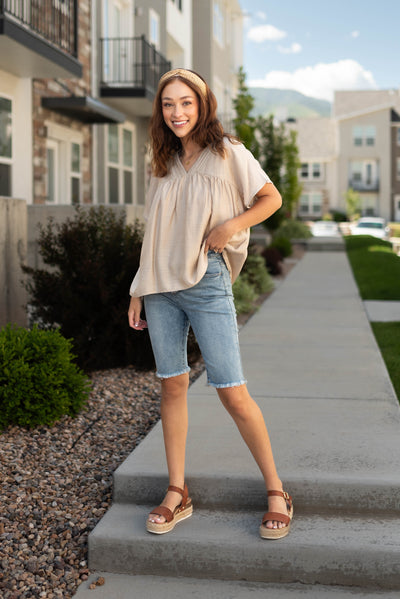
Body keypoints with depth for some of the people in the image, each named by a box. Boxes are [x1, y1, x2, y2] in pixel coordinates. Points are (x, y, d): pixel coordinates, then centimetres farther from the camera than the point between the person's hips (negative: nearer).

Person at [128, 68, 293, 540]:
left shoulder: (226, 152, -1)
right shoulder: (164, 164, 12)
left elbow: (272, 198, 5)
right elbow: (155, 234, 16)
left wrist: (230, 227, -11)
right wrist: (138, 292, 13)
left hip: (207, 283, -5)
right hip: (161, 285, 5)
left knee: (232, 392, -7)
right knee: (172, 385, 6)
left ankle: (276, 492, 7)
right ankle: (177, 494, 15)